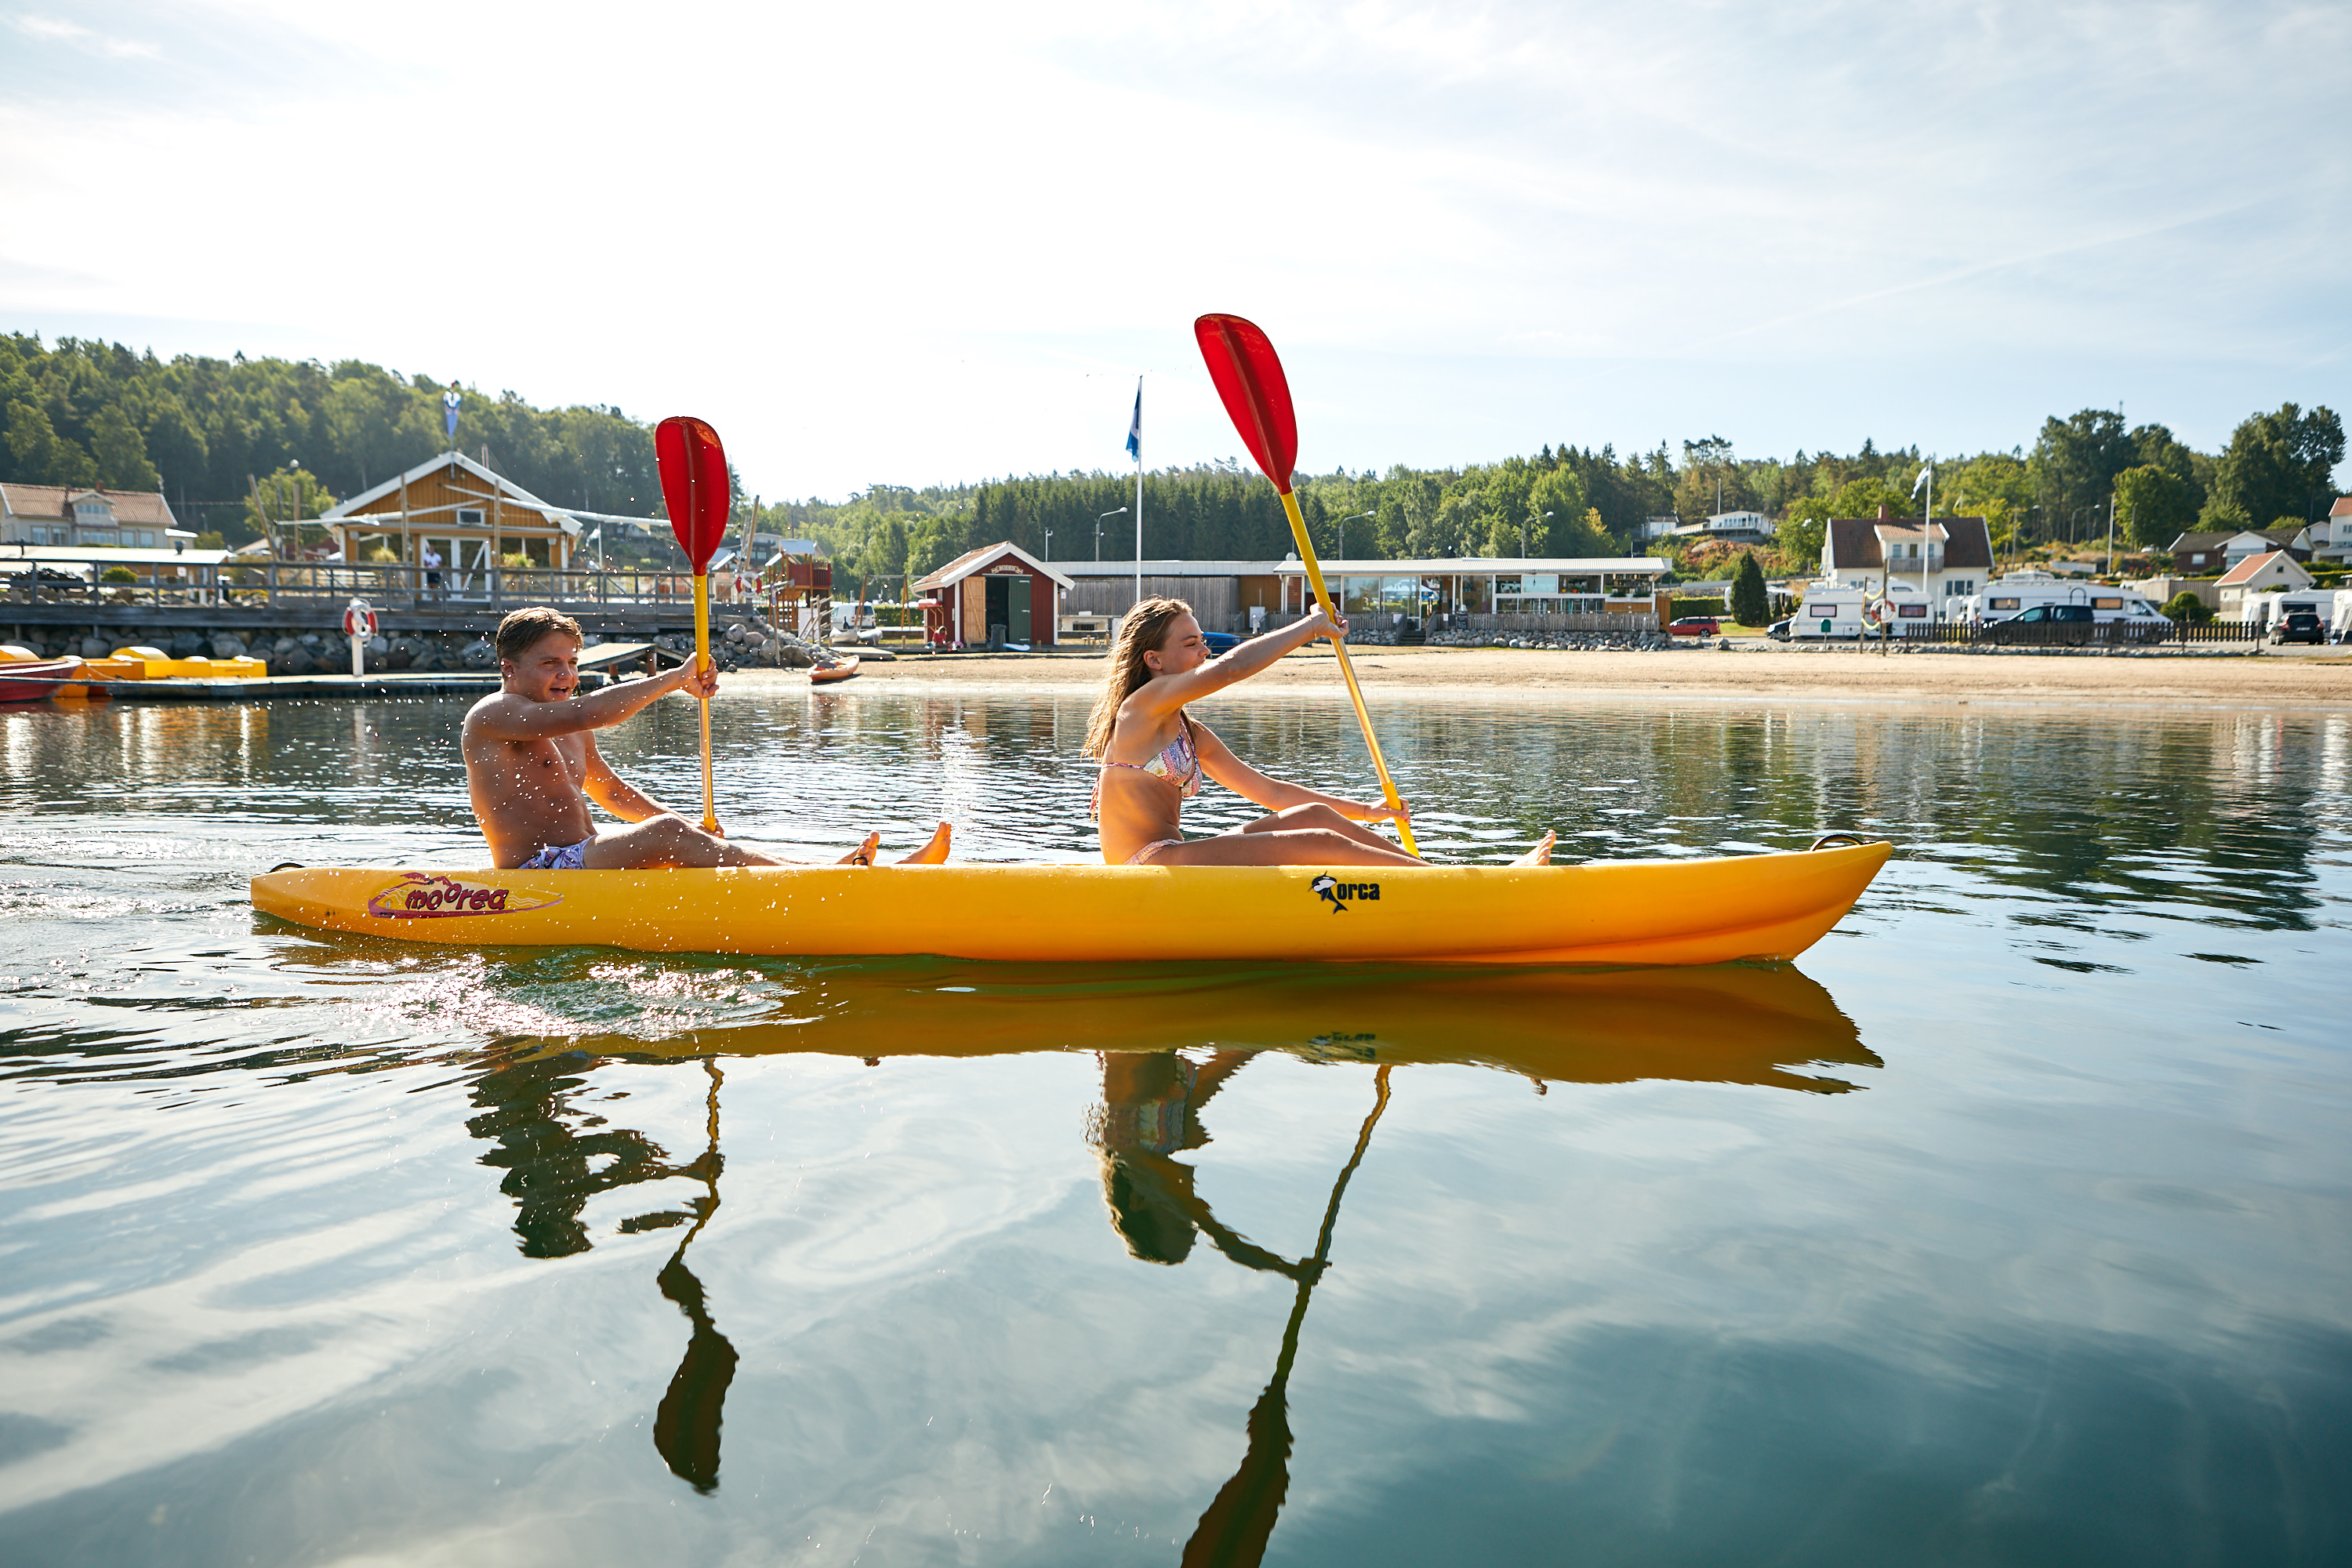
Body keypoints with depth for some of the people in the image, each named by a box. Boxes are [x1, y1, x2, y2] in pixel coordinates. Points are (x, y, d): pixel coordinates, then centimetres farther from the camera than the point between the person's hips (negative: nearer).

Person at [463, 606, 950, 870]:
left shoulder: (569, 735, 19)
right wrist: (675, 678, -19)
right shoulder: (490, 717, -9)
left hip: (581, 860, 9)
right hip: (535, 874, -9)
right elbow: (589, 712, -24)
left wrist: (690, 828, 15)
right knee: (665, 835, -27)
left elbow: (613, 792, 29)